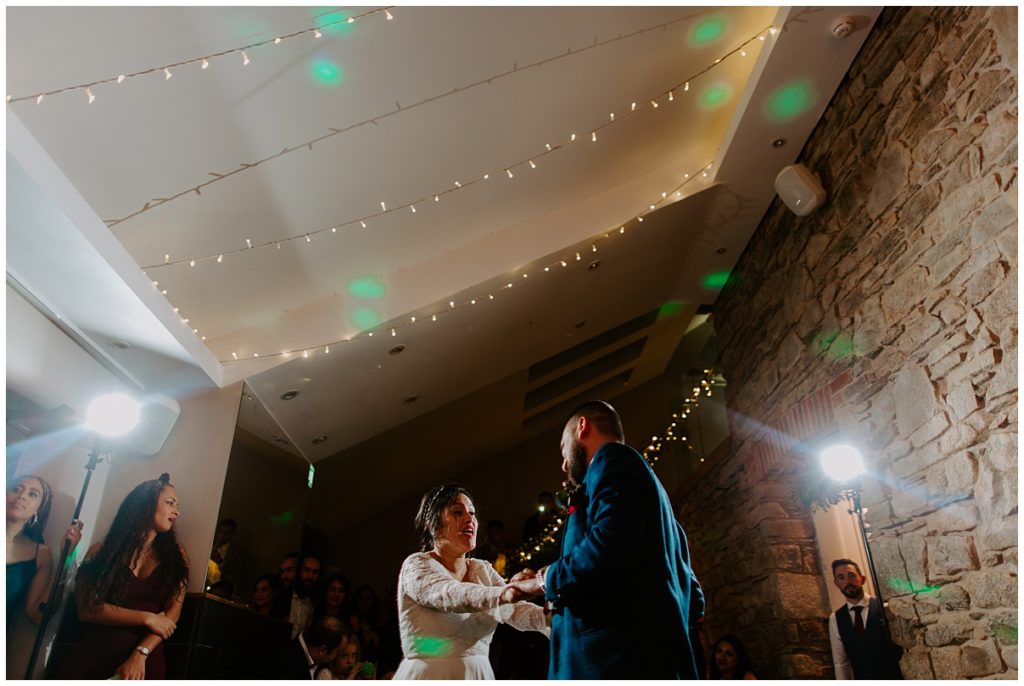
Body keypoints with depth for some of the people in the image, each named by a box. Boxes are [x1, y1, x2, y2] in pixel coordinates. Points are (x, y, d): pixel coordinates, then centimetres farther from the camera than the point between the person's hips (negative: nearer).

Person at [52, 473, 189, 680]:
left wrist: (140, 655, -17)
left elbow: (173, 612, -3)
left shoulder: (175, 555, 7)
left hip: (144, 661, 1)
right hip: (91, 655, 0)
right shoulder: (102, 551, 5)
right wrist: (147, 618, -13)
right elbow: (87, 608, -7)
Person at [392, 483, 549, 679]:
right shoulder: (416, 565, -12)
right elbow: (450, 595, -33)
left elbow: (514, 611, -10)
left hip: (480, 676, 6)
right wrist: (506, 592, -51)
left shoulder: (483, 570, 6)